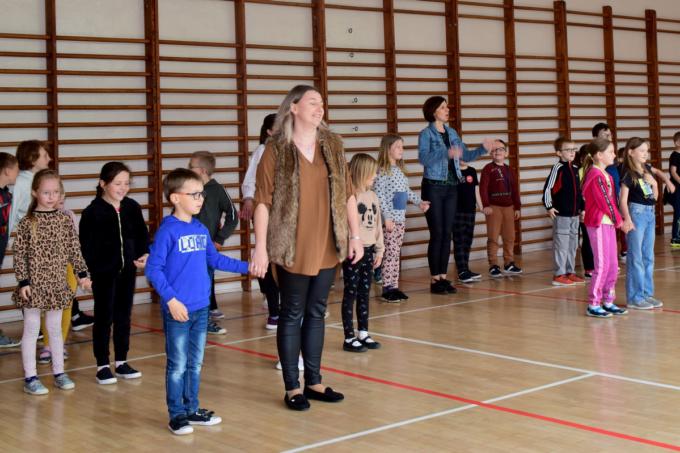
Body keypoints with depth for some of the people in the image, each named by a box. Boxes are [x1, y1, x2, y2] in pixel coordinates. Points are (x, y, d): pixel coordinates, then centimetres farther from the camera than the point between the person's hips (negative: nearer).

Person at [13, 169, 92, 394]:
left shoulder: (65, 220, 1)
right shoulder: (27, 223, -9)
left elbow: (74, 249, 6)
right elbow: (19, 254, -8)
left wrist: (82, 274, 4)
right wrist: (23, 282, -12)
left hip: (57, 284, 3)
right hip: (34, 284, -3)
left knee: (55, 329, 14)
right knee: (31, 330, 4)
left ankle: (59, 373, 23)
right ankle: (30, 377, 11)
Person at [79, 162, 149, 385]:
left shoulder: (132, 207, 1)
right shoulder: (93, 212, -12)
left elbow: (142, 234, 10)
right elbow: (85, 246, -11)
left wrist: (144, 254, -5)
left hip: (127, 270, 4)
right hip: (103, 272, -4)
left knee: (124, 316, 12)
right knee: (104, 318, 4)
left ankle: (121, 362, 24)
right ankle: (103, 365, 13)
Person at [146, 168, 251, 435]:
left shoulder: (201, 229, 8)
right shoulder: (168, 230, -13)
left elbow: (215, 260, 20)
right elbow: (153, 269, -14)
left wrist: (246, 267, 15)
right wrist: (170, 299, -19)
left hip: (201, 308, 7)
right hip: (178, 310, -6)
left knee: (195, 363, 15)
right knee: (178, 365, 3)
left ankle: (192, 410, 27)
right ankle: (177, 415, 15)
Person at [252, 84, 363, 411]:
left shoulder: (332, 145, 6)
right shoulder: (276, 149, -7)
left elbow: (348, 194, 10)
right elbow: (263, 201, -9)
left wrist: (355, 235, 7)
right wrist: (261, 247, -13)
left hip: (326, 246, 4)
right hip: (292, 247, -4)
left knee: (316, 313, 12)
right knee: (292, 315, 4)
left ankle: (314, 382, 23)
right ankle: (292, 387, 14)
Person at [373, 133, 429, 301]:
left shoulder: (399, 170, 13)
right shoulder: (382, 171, -12)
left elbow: (407, 190, 25)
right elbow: (379, 196, -17)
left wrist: (419, 202, 16)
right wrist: (387, 217, -20)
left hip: (400, 218, 8)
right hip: (389, 220, -8)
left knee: (396, 254, 10)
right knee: (390, 253, -6)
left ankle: (394, 286, 15)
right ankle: (387, 288, 0)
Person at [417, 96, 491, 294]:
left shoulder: (452, 133, 13)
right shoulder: (426, 134, -7)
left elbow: (466, 156, 18)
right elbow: (423, 158, -23)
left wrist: (483, 149, 2)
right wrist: (447, 153, -34)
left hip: (451, 188, 6)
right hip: (434, 188, -6)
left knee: (447, 234, 7)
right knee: (437, 234, -5)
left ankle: (443, 276, 14)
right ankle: (434, 279, 2)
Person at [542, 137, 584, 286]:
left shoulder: (575, 169, 11)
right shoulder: (558, 168, -10)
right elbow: (547, 188, -13)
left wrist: (582, 207, 17)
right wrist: (549, 207, -14)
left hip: (574, 213, 7)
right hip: (561, 214, -7)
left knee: (573, 244, 12)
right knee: (561, 244, -3)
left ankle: (570, 272, 22)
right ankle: (559, 275, 3)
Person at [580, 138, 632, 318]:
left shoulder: (606, 175, 14)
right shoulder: (596, 175, -16)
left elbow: (611, 201, 13)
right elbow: (604, 202, -17)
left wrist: (618, 220, 3)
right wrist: (619, 221, -8)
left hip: (608, 223, 9)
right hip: (598, 224, -9)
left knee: (613, 265, 11)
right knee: (602, 265, -6)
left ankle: (608, 302, 19)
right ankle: (593, 305, 1)